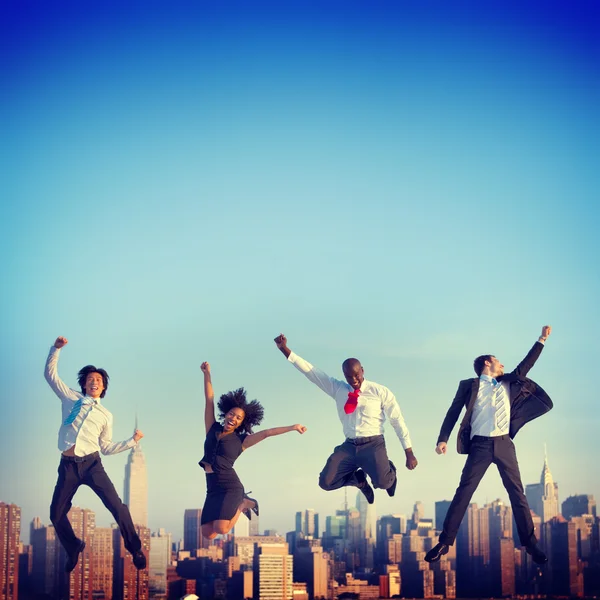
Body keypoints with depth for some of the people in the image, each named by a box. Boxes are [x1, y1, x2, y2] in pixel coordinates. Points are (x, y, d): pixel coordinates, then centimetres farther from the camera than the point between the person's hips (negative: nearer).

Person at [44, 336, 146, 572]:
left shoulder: (106, 415, 17)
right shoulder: (71, 398, 14)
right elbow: (50, 374, 11)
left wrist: (132, 441, 12)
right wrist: (56, 348, 1)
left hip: (92, 464, 0)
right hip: (68, 465, 0)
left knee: (117, 507, -13)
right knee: (56, 514, 2)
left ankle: (135, 549, -2)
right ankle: (73, 548, 27)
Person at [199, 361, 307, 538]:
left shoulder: (240, 441, 5)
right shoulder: (212, 429, 12)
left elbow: (266, 433, 3)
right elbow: (209, 400, 11)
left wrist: (292, 427, 1)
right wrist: (207, 374, 9)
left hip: (230, 487, -4)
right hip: (213, 490, 4)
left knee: (221, 529, -24)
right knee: (208, 534, -5)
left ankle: (242, 504, 9)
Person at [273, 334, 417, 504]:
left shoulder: (380, 392, 0)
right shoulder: (338, 389, 9)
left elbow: (398, 421, 3)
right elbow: (311, 372, 8)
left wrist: (409, 453, 0)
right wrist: (284, 349, 0)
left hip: (373, 445, -3)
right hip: (349, 446, 4)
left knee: (383, 482, -28)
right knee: (326, 482, -14)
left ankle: (389, 471, 13)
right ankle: (358, 478, 17)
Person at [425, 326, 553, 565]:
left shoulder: (507, 383, 18)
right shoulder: (469, 385, 7)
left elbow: (526, 365, 19)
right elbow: (453, 413, 4)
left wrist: (542, 339, 16)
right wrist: (443, 439, -7)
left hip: (504, 445, 3)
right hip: (480, 446, -3)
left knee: (517, 493, 3)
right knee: (463, 493, -4)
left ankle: (530, 544, 9)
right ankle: (444, 543, -1)